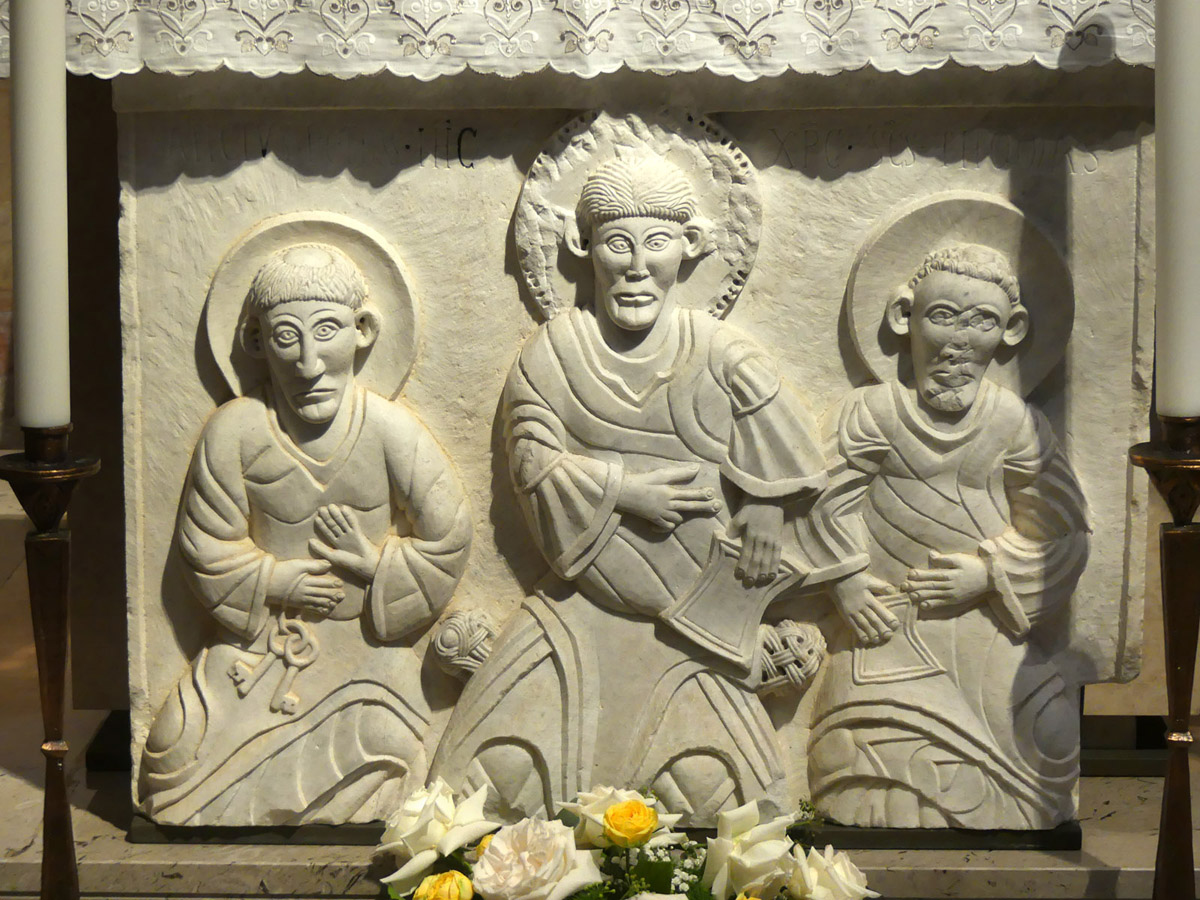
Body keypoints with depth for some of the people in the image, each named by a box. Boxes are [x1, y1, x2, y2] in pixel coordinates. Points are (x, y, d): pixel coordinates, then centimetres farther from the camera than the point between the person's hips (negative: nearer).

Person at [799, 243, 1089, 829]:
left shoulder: (1015, 424, -2)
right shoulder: (875, 412, -4)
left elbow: (1051, 526, 1)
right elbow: (832, 500, 0)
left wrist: (990, 573, -11)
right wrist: (846, 583, -9)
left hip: (984, 622, 1)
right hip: (891, 621, -1)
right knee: (887, 742, -7)